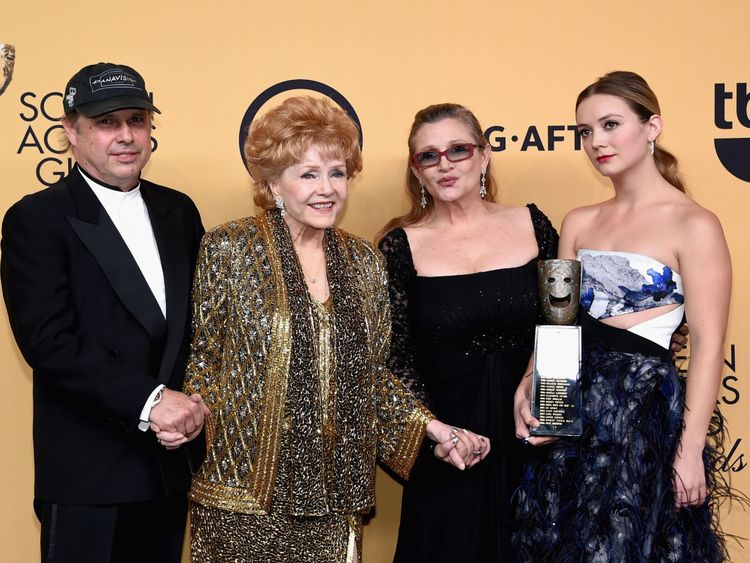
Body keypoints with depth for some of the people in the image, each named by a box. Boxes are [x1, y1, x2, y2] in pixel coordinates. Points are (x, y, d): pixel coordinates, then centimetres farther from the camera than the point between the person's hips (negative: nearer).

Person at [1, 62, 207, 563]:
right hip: (88, 473, -5)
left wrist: (191, 405, -8)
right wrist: (148, 401, -22)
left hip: (173, 462, 5)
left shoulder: (178, 211, 9)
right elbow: (48, 340, -16)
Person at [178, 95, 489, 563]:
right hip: (245, 494, -4)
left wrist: (434, 428, 5)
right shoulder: (228, 249, -5)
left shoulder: (365, 262, 7)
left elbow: (372, 374, 13)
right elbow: (199, 357, -2)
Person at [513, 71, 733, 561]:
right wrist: (527, 388, -3)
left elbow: (708, 343, -12)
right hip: (569, 403, 6)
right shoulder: (579, 223, 9)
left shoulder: (693, 225, -9)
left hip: (643, 405, -6)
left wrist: (690, 450, -15)